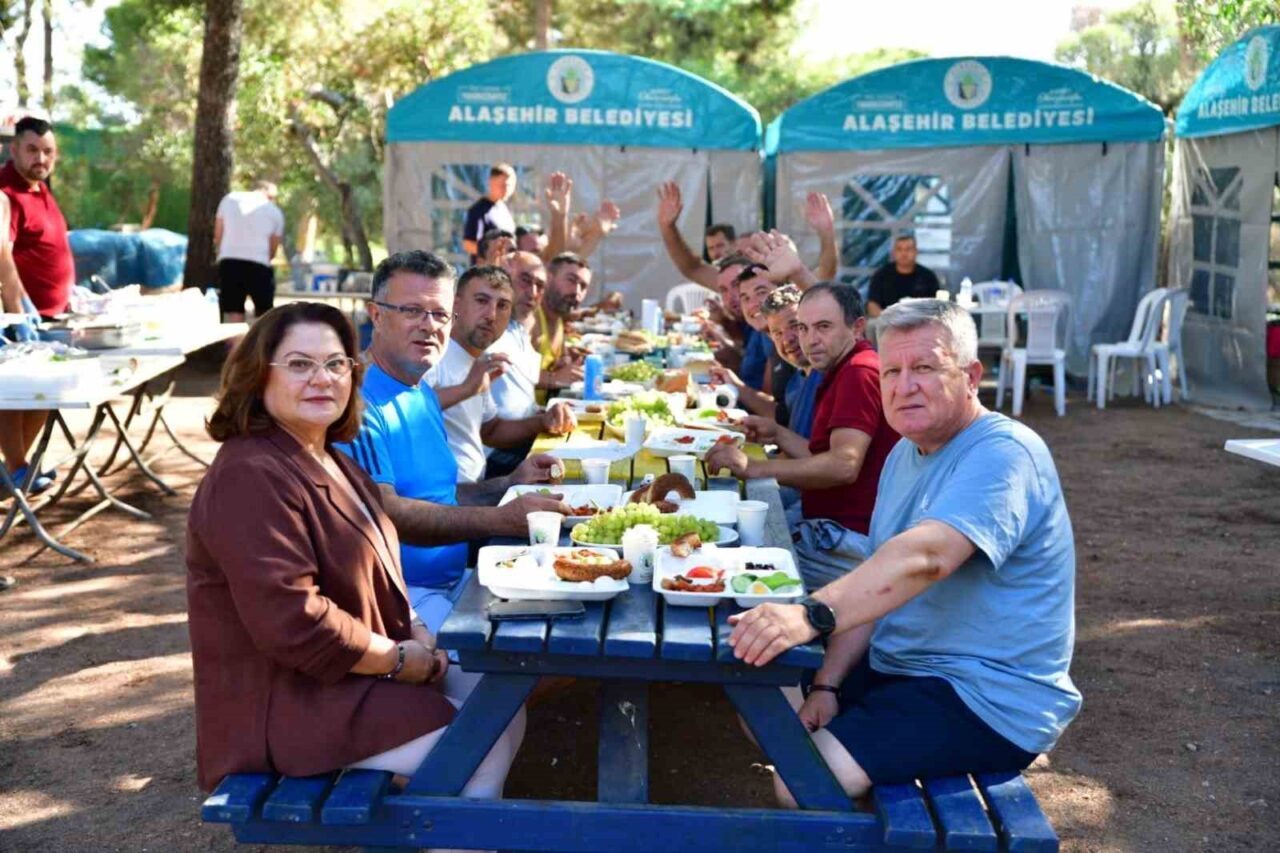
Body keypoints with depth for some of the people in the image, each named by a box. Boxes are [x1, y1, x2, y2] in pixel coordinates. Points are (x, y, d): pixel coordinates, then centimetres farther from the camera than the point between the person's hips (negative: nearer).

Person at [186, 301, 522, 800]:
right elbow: (293, 623, -28)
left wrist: (416, 631, 3)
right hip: (288, 708, -10)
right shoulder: (250, 478, -21)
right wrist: (403, 660, -17)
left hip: (350, 674, 10)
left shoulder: (328, 461, 12)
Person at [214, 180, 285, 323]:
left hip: (228, 261, 2)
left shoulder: (229, 199, 13)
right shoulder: (275, 212, 10)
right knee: (264, 315, 8)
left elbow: (217, 237, 13)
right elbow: (273, 249, 10)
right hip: (259, 264, -2)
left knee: (233, 316, 2)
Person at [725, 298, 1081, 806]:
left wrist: (812, 614, -50)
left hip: (989, 698, -9)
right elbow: (876, 585, 9)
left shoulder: (1002, 454, -20)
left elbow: (925, 558, -37)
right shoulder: (905, 454, 11)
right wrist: (827, 685, -3)